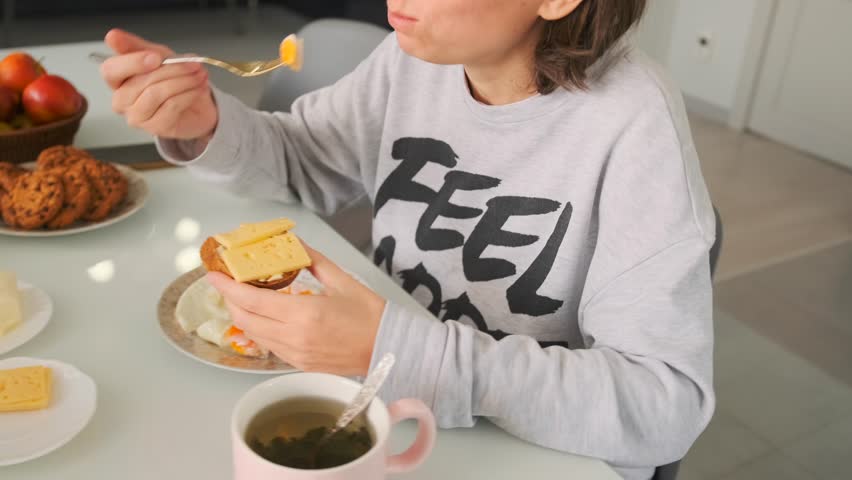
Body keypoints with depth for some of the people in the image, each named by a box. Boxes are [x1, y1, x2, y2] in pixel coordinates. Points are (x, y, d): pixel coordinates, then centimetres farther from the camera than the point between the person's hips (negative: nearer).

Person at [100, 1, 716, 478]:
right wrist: (204, 124, -14)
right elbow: (303, 161, 7)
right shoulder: (421, 50, -8)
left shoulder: (634, 126, -24)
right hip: (397, 410, 5)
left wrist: (404, 352, -34)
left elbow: (668, 403, -26)